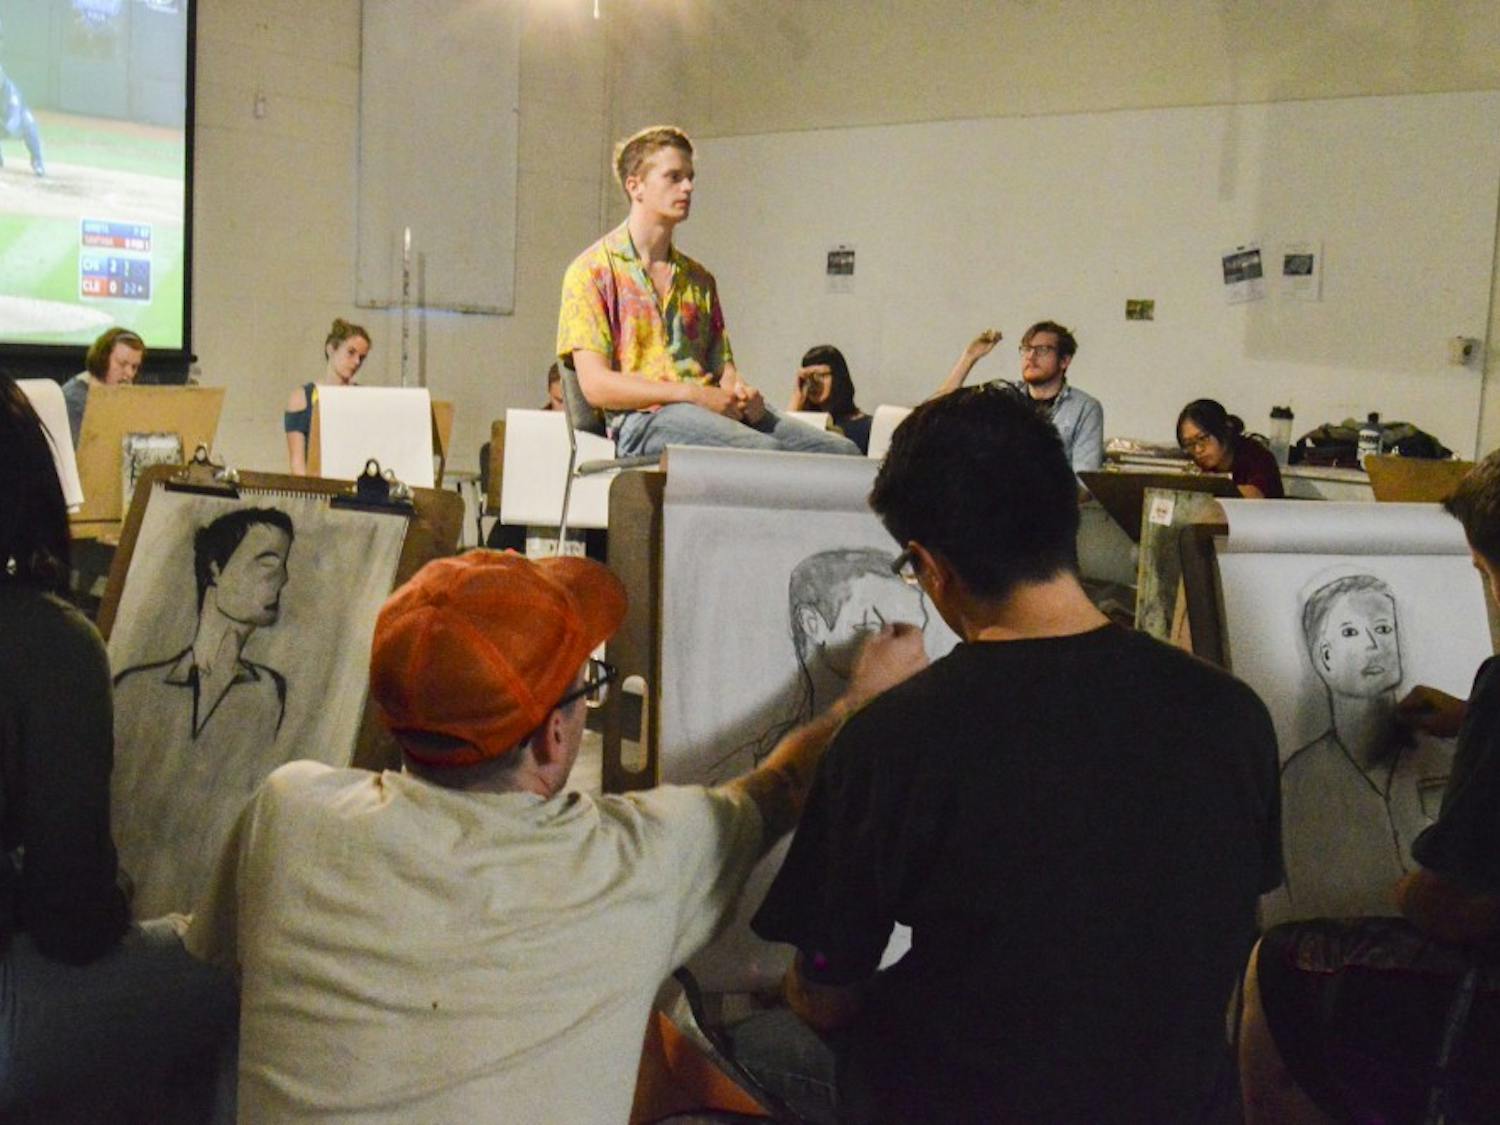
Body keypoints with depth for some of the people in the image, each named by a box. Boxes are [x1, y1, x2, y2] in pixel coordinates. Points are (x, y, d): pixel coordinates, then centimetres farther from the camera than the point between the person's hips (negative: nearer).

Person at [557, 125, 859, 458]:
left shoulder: (698, 278, 25)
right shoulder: (592, 270, 5)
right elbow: (595, 384, -5)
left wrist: (740, 392, -3)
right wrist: (692, 393, -14)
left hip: (717, 411, 6)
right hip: (643, 417, -6)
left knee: (842, 451, -20)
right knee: (765, 451, -36)